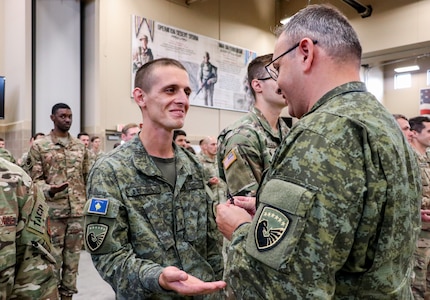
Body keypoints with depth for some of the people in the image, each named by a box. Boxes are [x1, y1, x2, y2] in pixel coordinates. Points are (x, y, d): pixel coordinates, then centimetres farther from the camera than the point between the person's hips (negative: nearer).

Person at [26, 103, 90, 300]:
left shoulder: (80, 146, 10)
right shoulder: (39, 146, 0)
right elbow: (35, 179, -3)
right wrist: (49, 190, -22)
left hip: (78, 210, 3)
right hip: (52, 210, -3)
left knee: (73, 255, 11)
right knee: (52, 256, 5)